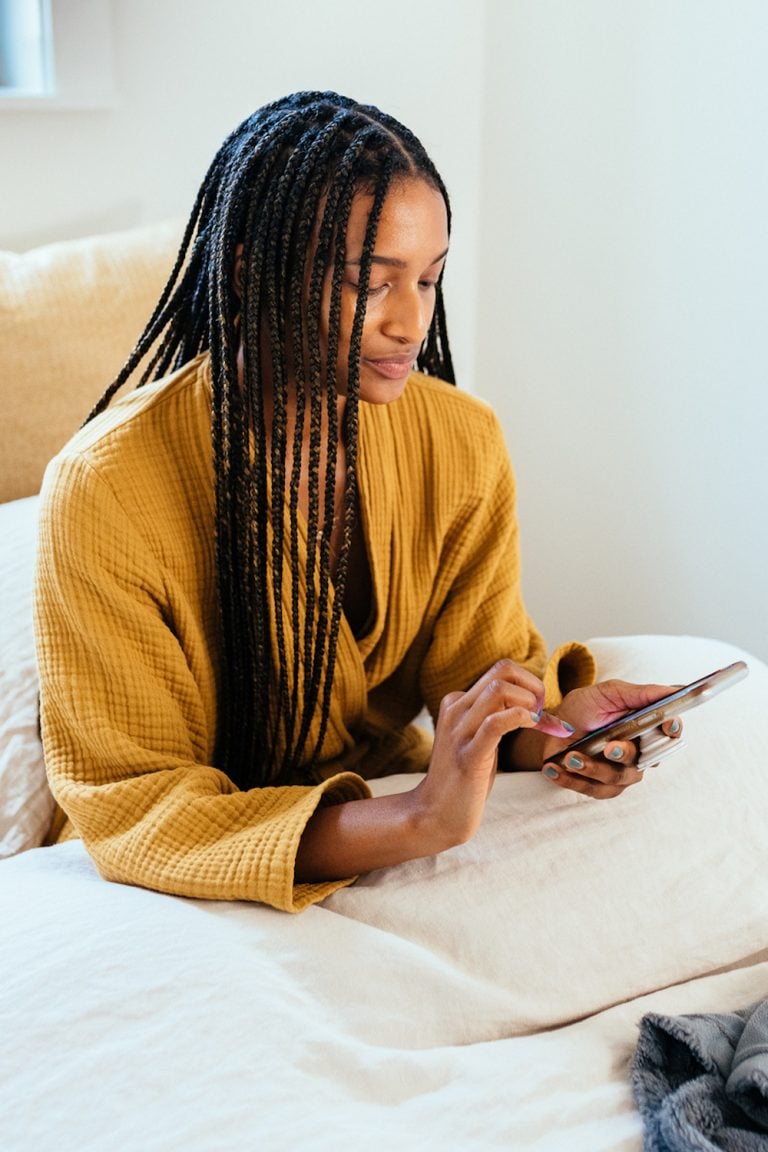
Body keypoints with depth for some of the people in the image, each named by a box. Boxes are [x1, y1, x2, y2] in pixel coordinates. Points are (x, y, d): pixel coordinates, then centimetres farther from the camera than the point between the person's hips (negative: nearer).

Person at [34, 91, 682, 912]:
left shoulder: (465, 443, -6)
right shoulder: (106, 486, -22)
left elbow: (478, 653, 2)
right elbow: (128, 803, -23)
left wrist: (550, 723, -23)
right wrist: (414, 823, -36)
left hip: (387, 813, 5)